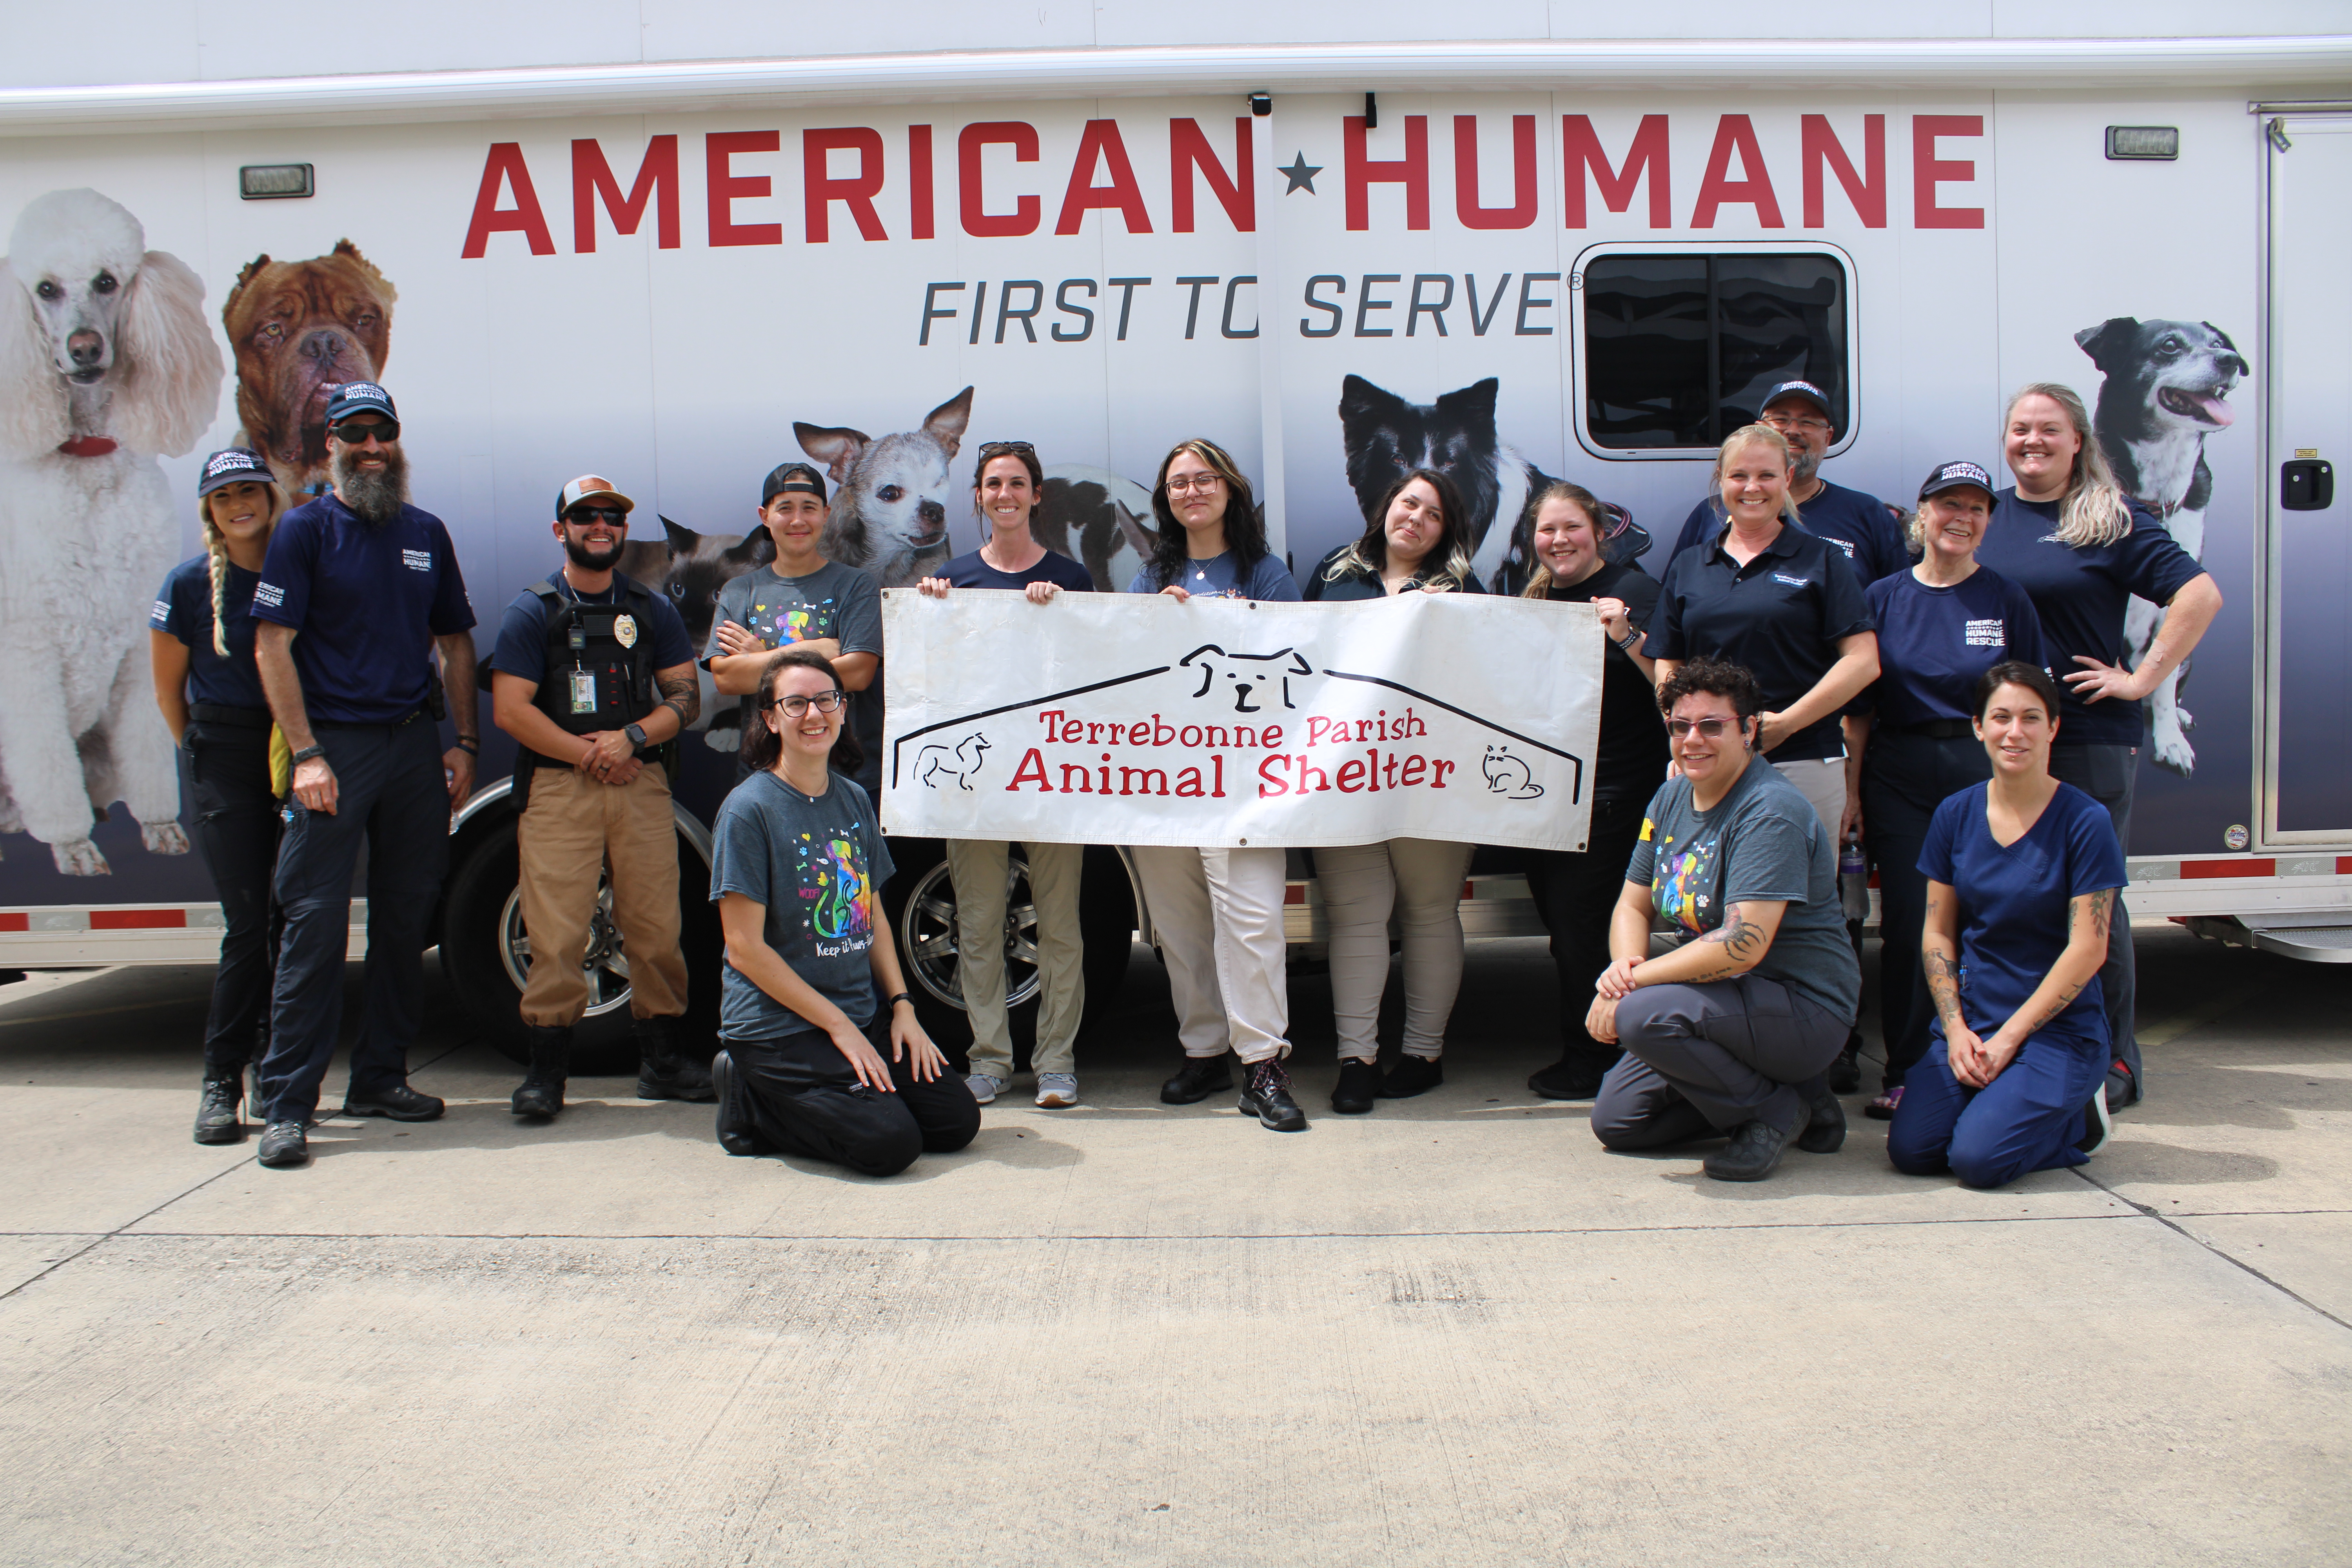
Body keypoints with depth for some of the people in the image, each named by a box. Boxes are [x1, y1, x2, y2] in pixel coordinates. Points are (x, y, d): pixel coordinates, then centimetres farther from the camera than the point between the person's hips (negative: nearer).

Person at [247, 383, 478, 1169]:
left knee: (406, 916, 8)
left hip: (415, 742, 5)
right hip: (336, 743, -5)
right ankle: (287, 1103, -5)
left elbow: (455, 641, 18)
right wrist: (306, 754, -13)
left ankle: (380, 1077, 20)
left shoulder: (426, 534, 14)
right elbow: (272, 645, -5)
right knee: (315, 921, -8)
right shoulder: (306, 529, 0)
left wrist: (464, 742, 9)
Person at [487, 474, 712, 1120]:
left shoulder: (652, 609, 16)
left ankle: (661, 1060, 9)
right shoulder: (533, 609, 6)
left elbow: (686, 695, 11)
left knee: (656, 926, -1)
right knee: (555, 933, -9)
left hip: (642, 782, 3)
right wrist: (587, 754, -8)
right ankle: (547, 1069, -2)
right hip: (557, 786, -3)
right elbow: (510, 709, -2)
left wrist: (631, 738, -6)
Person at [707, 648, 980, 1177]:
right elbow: (746, 949, -14)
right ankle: (752, 1104, 2)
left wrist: (901, 1006, 2)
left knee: (958, 1121, -3)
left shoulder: (855, 801, 9)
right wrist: (838, 1025, -14)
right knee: (890, 1142, -20)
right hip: (776, 1028, -7)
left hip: (862, 1016, 7)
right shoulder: (749, 809, -13)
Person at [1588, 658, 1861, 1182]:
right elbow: (1632, 905, 9)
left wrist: (1633, 982, -25)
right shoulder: (1672, 798, 6)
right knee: (1615, 1120, 5)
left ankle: (1779, 1110, -9)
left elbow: (1744, 945, -29)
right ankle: (1774, 1086, 15)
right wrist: (1625, 963, -14)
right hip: (1725, 999, 9)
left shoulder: (1771, 811, -21)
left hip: (1805, 1008, -9)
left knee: (1643, 1015, -32)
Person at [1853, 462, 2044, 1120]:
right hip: (1899, 775, 1)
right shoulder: (1883, 597, 7)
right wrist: (1851, 793, 2)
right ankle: (1905, 1073, 10)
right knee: (1906, 925, 1)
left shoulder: (2007, 601, 5)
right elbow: (1860, 707, 8)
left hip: (1985, 774, -1)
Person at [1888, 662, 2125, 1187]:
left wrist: (2010, 1038, -13)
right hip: (1969, 1020, 4)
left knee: (1979, 1158, -23)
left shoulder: (2086, 822, -9)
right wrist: (1957, 1029, -6)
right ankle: (1994, 1091, 14)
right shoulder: (1955, 815, 4)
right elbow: (1938, 932, 6)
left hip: (2058, 1027, -4)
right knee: (1910, 1150, -14)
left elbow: (2087, 950, -12)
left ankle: (2079, 1117, 7)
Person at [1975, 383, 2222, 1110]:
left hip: (2089, 737, -4)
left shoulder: (2113, 520, -1)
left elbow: (2199, 595, -7)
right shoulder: (1985, 515, 11)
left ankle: (2115, 1057, 13)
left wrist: (2139, 680, -10)